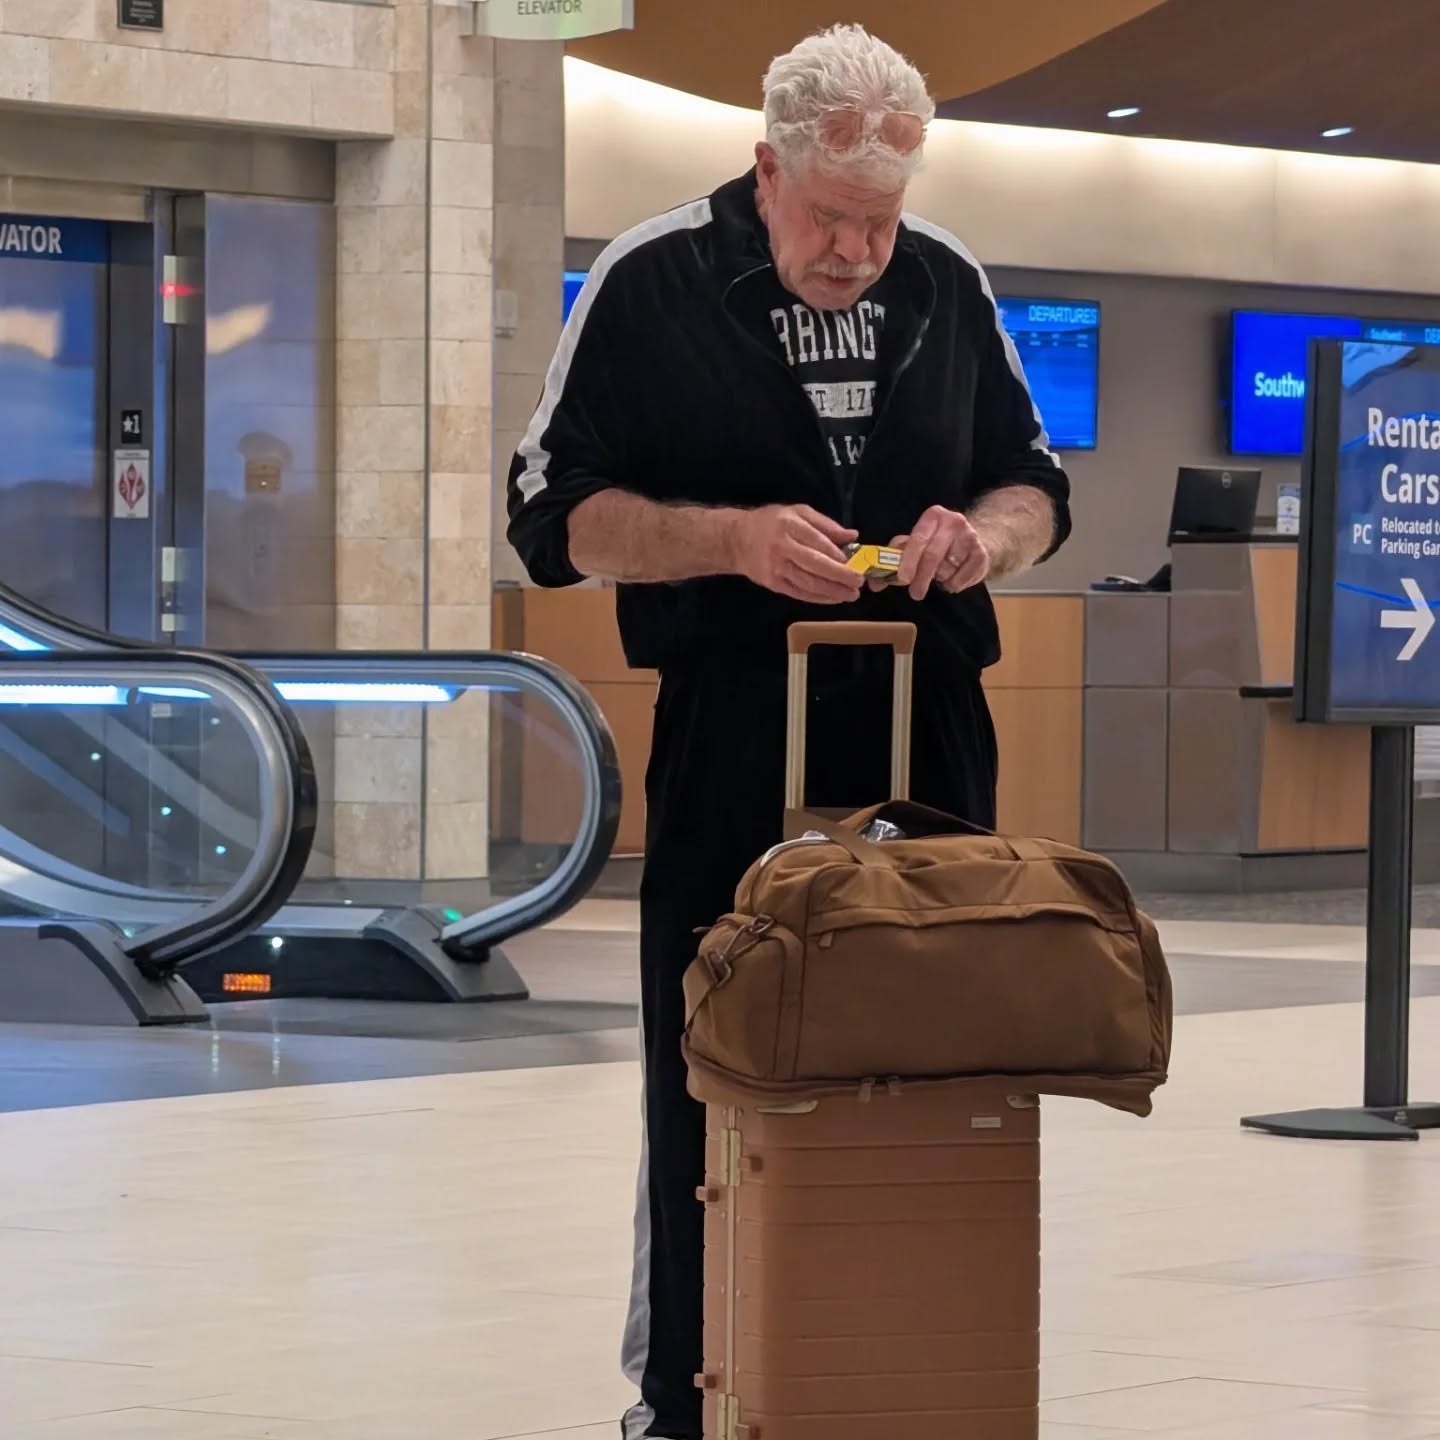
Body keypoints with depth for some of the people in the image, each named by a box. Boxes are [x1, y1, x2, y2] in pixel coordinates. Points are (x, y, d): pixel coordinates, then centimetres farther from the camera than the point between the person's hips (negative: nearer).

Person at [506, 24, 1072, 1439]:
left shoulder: (947, 283, 8)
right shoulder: (650, 284, -2)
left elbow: (1035, 484, 18)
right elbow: (554, 514, -2)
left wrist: (989, 534, -6)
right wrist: (734, 539, -17)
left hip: (929, 743, 3)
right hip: (729, 751, -3)